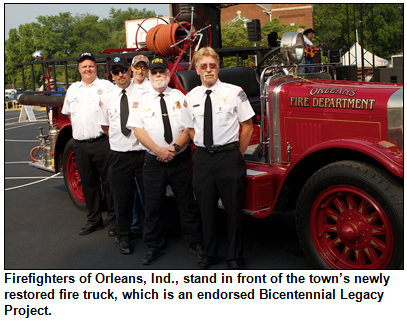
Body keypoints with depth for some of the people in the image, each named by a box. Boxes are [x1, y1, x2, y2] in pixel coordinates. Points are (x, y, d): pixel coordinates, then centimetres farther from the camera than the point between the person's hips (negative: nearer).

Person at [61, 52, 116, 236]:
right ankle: (94, 220, 22)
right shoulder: (72, 89, 18)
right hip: (80, 145, 5)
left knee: (109, 182, -2)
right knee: (88, 184, 11)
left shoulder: (106, 86, 2)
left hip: (102, 143, -5)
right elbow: (69, 113, 27)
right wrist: (77, 129, 15)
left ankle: (114, 221, 7)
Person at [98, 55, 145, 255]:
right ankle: (124, 237, 25)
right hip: (119, 155, 2)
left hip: (143, 152, -2)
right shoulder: (106, 98, 6)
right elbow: (104, 125, 18)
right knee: (122, 198, 9)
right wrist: (118, 138, 11)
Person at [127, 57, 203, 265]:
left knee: (187, 203, 6)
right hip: (154, 161, 0)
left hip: (180, 160, 0)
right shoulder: (142, 99, 6)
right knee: (153, 205, 6)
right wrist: (158, 150, -14)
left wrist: (175, 147, -15)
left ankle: (195, 242, 21)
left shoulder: (180, 97, 6)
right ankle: (153, 246, 21)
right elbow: (138, 129, -2)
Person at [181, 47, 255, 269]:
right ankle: (209, 254, 28)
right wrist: (204, 150, 7)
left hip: (229, 156, -3)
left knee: (233, 208, 4)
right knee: (206, 208, 11)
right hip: (202, 158, 3)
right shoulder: (191, 98, 7)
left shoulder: (234, 92, -3)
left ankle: (235, 257, 20)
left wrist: (238, 155, 0)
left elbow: (247, 126, 1)